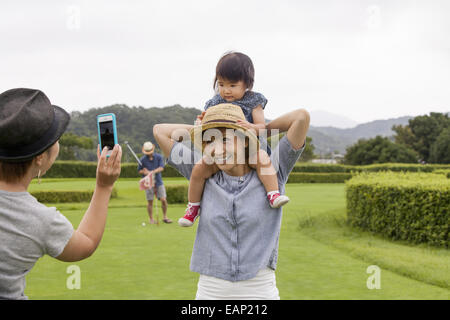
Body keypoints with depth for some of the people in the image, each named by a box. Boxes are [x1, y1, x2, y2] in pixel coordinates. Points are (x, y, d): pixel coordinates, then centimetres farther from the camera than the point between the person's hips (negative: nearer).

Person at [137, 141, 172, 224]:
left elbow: (161, 168, -10)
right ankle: (151, 219, 13)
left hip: (158, 181, 1)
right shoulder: (143, 159, -3)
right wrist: (144, 172, -18)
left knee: (163, 199, -4)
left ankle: (165, 217, 12)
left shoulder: (159, 157, 0)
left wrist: (153, 172, -25)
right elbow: (139, 170, 4)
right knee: (150, 201, 1)